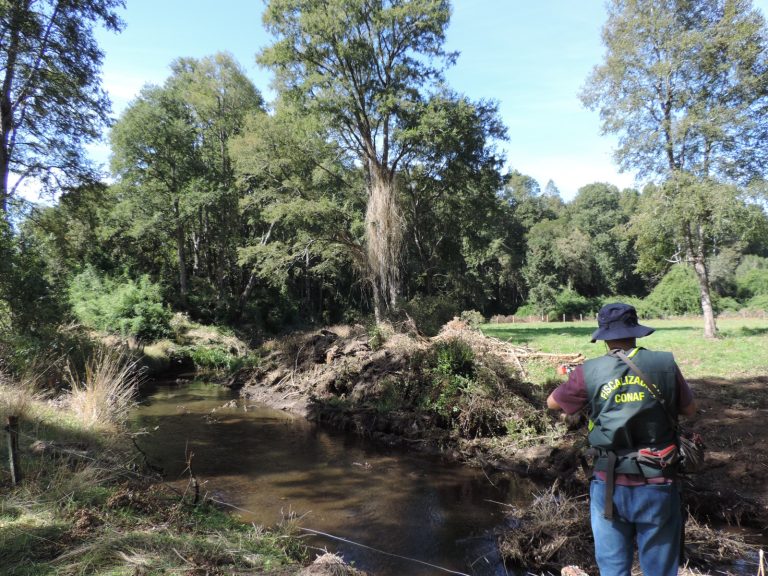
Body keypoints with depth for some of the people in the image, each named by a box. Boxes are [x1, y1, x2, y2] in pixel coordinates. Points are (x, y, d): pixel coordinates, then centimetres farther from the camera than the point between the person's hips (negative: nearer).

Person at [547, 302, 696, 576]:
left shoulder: (589, 372, -8)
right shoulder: (665, 364, -6)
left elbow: (552, 403, 8)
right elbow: (690, 410, 10)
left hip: (610, 486, 0)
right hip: (657, 487, 1)